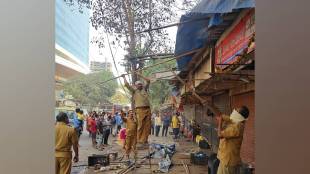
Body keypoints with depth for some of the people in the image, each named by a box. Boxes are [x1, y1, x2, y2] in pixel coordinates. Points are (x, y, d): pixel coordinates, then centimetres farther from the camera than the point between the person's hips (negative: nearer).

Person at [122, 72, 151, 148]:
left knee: (147, 126, 1)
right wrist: (124, 77, 20)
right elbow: (126, 84, 6)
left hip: (148, 109, 4)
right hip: (140, 110, -4)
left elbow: (148, 81, 24)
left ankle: (145, 141, 8)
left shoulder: (144, 89, 22)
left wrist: (140, 75, 26)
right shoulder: (134, 90, 12)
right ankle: (139, 141, -2)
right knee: (140, 126, -7)